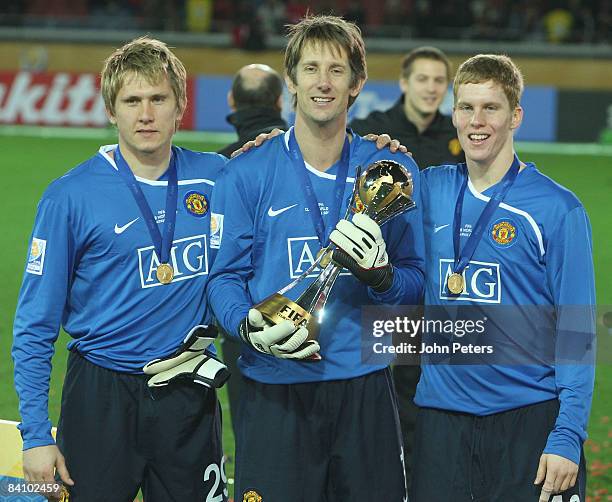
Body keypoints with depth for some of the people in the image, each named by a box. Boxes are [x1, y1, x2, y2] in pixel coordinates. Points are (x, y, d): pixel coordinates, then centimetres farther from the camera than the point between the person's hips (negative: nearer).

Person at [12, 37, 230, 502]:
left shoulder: (215, 177, 2)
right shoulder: (70, 196, -7)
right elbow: (35, 328, -5)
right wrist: (36, 433, -11)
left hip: (190, 395, 3)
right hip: (102, 398, -3)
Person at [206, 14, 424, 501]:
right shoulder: (248, 173, 1)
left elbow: (417, 283, 5)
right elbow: (225, 277, 1)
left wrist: (381, 274, -16)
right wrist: (250, 328, -18)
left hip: (366, 390, 2)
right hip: (276, 392, -1)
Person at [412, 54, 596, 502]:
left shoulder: (557, 208, -5)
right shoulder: (430, 190, 6)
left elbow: (577, 333, -6)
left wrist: (567, 437, -14)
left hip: (530, 416, -4)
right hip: (441, 411, 4)